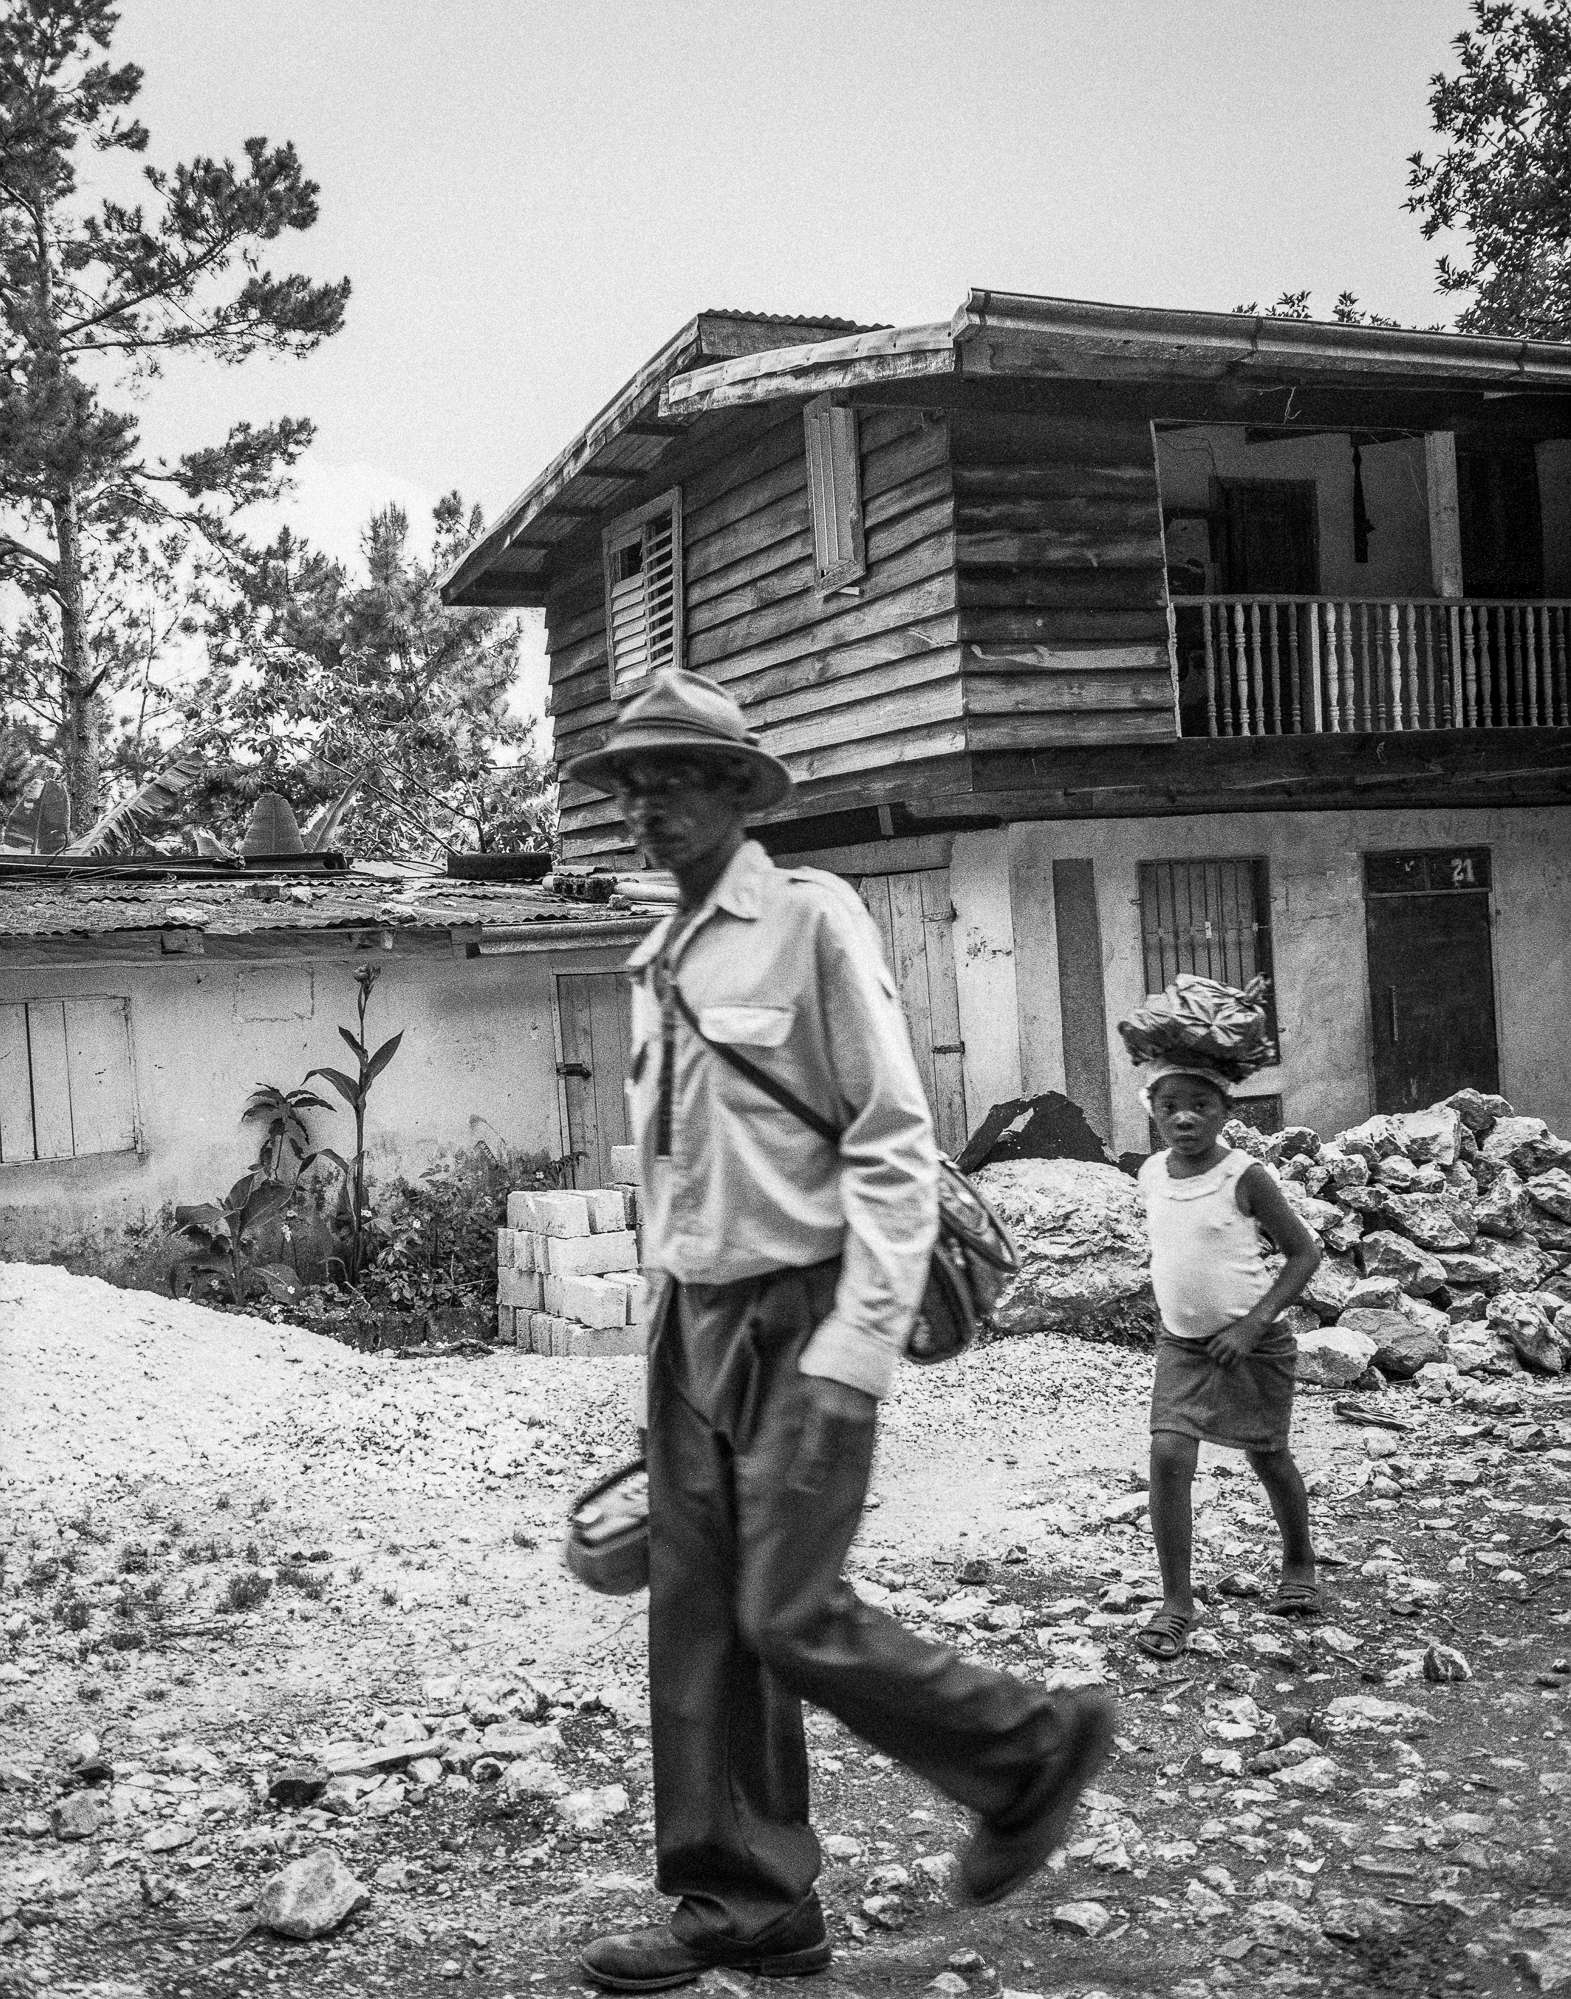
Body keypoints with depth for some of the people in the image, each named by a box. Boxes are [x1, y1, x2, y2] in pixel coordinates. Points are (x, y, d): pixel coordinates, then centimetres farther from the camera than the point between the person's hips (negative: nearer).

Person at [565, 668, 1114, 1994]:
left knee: (790, 1615, -7)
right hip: (693, 1320, 7)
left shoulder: (810, 919, -9)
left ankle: (1033, 1751, 17)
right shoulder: (660, 961, 13)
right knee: (698, 1623, 8)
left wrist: (860, 1346, -18)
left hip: (799, 1321, -7)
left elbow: (895, 1144, -13)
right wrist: (674, 1322, 16)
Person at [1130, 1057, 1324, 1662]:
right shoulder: (1152, 1176, -1)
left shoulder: (1245, 1176, -17)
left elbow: (1304, 1251, -12)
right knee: (1168, 1454, -13)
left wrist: (1253, 1324, -18)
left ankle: (1298, 1562, 40)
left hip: (1253, 1341, -3)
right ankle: (1176, 1603, -6)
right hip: (1180, 1342, 3)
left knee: (1268, 1457, 12)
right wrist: (1175, 1310, 9)